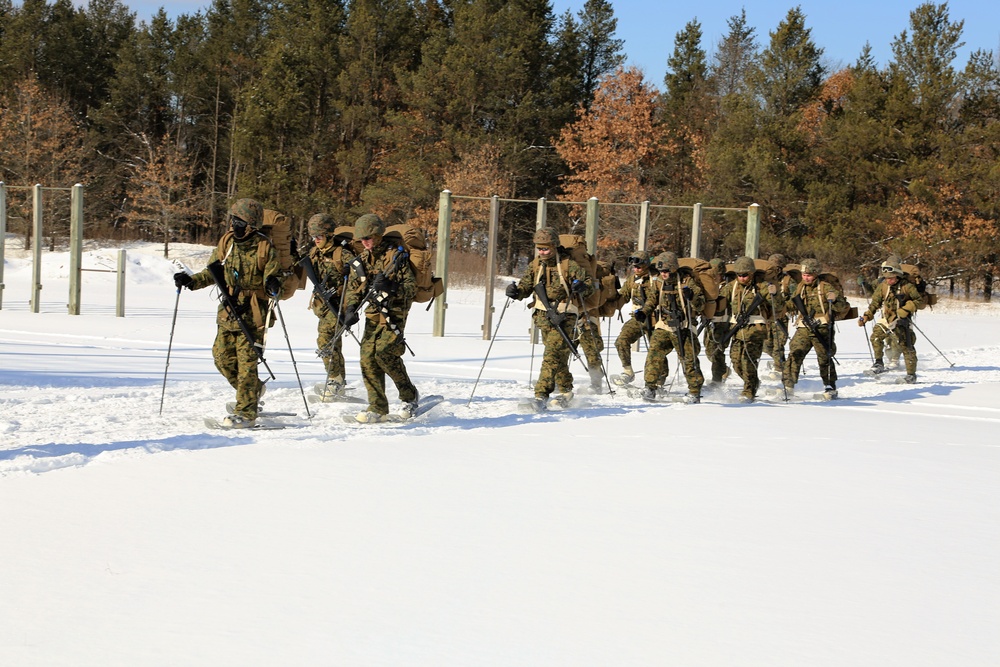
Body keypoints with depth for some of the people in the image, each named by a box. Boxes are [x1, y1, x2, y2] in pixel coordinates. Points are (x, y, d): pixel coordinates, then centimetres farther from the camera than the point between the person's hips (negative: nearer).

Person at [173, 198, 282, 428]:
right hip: (228, 312, 6)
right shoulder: (226, 243, 6)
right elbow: (212, 273, 16)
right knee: (222, 357, 7)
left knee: (246, 362, -7)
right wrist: (191, 281, 1)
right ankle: (253, 390, 30)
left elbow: (273, 277, -4)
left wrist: (273, 286, -27)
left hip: (252, 314, -6)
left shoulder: (265, 248, -9)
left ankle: (246, 412, -2)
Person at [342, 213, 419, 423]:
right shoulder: (361, 261, 12)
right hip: (373, 316, 6)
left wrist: (391, 287, -26)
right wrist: (350, 309, -4)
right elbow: (353, 289, 15)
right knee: (368, 357, -4)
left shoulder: (396, 256, -5)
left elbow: (411, 287, -8)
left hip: (394, 313, -6)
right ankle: (377, 407, 3)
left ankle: (409, 396, -3)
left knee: (384, 352, -21)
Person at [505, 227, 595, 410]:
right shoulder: (535, 265, 7)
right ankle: (565, 391, 27)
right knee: (559, 356, 13)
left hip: (564, 315, -5)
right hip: (544, 315, 5)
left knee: (552, 354, -16)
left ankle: (541, 395, -19)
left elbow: (589, 284, -7)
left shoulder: (568, 264, -7)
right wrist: (516, 292, -14)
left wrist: (582, 287, -30)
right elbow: (526, 287, 8)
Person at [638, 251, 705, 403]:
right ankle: (650, 387, -9)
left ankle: (695, 393, 10)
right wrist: (644, 312, 4)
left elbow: (700, 304, -5)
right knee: (654, 352, -15)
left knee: (689, 359, -2)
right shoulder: (658, 284, 9)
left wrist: (691, 297, -26)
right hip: (663, 327, 3)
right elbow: (651, 301, 23)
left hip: (683, 329, -3)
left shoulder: (687, 282, -4)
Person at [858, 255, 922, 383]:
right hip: (886, 318, 4)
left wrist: (907, 309, -16)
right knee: (876, 335, -19)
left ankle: (911, 374, 10)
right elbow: (875, 302, 6)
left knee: (906, 347, -2)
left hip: (902, 320, -4)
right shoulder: (883, 286, 1)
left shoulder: (907, 286, -11)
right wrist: (866, 317, -4)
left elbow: (918, 300, -3)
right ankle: (879, 364, -8)